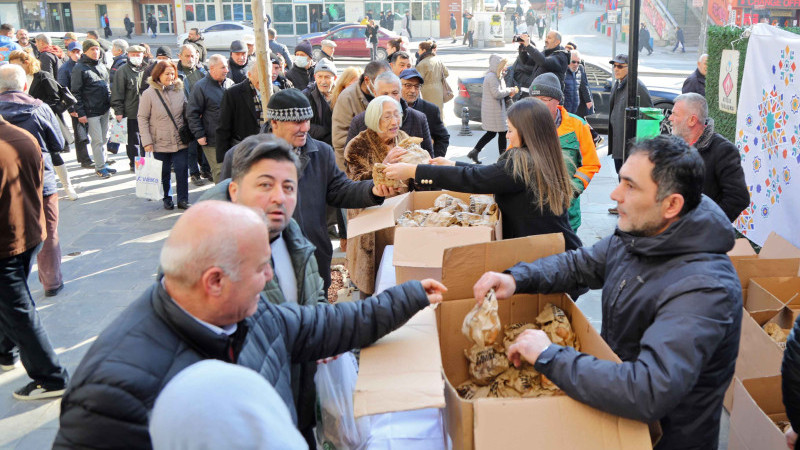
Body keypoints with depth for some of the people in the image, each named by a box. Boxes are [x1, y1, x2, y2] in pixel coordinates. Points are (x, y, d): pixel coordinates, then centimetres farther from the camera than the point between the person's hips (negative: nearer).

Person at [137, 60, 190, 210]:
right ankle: (166, 199, 25)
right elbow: (142, 118, -4)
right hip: (160, 143, -2)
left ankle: (183, 200, 10)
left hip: (180, 141, 2)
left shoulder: (180, 91, 4)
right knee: (164, 172, 8)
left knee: (182, 170, -1)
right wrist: (147, 141, -9)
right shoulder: (149, 94, -5)